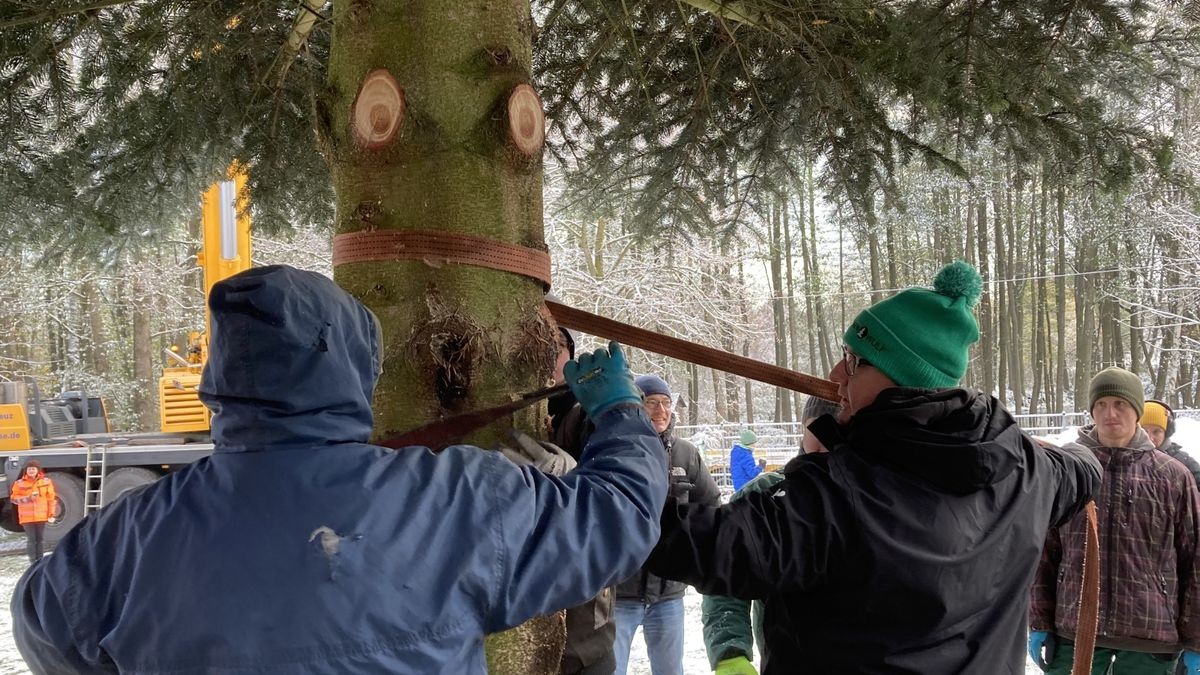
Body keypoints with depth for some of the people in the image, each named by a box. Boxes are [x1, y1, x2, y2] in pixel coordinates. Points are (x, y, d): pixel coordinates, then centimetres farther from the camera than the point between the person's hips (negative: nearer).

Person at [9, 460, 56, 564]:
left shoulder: (46, 482, 2)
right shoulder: (19, 483, -1)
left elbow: (51, 498, 4)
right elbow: (13, 498, -1)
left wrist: (51, 514, 0)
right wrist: (28, 498, -15)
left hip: (41, 516, 1)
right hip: (27, 517, -1)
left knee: (41, 539, 7)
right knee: (31, 539, -2)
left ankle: (40, 561, 15)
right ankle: (33, 562, 4)